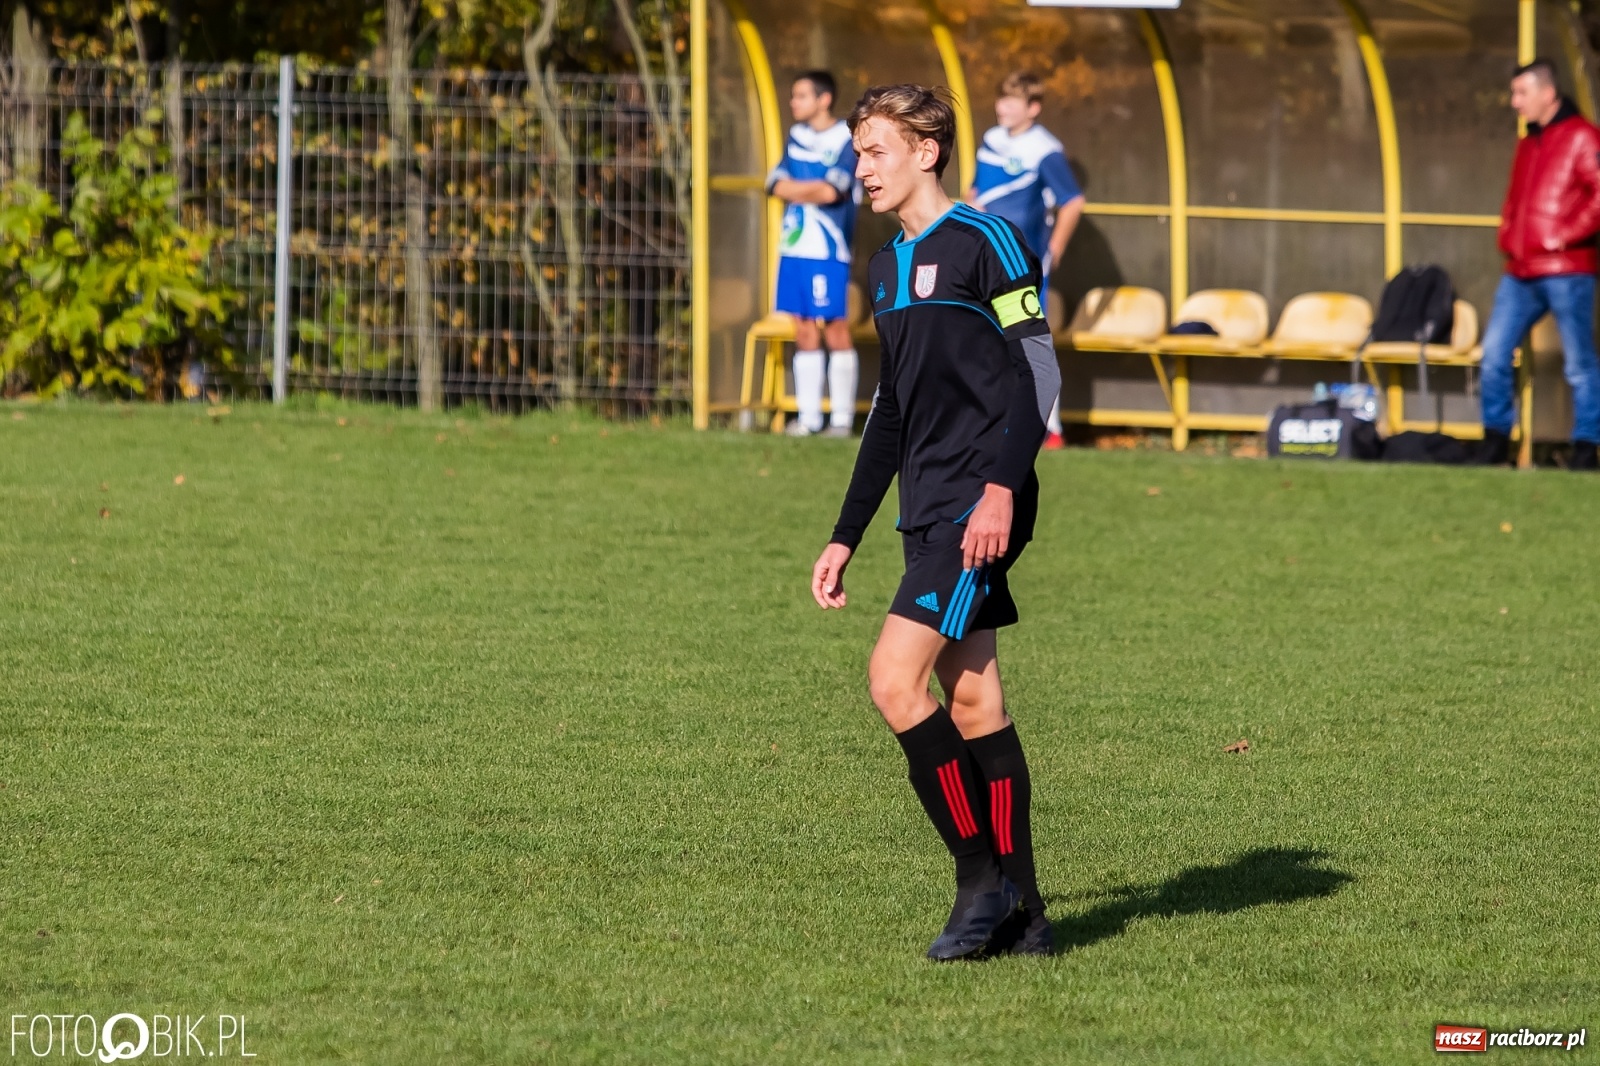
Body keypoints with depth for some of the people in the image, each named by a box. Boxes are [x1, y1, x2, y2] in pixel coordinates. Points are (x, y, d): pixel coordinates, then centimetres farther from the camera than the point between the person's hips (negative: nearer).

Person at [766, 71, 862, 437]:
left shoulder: (847, 139, -4)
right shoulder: (796, 136, 15)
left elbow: (831, 190, -14)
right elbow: (777, 184, 7)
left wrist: (796, 188, -1)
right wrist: (816, 190, -7)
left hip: (829, 250, -6)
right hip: (794, 247, 6)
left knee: (836, 330, -5)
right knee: (804, 332, 6)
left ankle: (842, 417, -1)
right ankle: (808, 416, 9)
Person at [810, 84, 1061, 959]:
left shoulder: (983, 244, -8)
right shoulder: (887, 269, 18)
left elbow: (1036, 372, -14)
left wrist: (1001, 488, -24)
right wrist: (844, 538, 23)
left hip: (979, 506, -9)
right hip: (928, 514, 9)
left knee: (895, 678, -16)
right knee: (971, 700, 6)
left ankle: (982, 877, -8)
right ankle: (1021, 912, 9)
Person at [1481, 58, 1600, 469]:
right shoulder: (1528, 144, 19)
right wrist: (1507, 237, 12)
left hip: (1566, 270, -8)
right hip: (1520, 272, 8)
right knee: (1494, 353, 3)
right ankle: (1495, 440, 11)